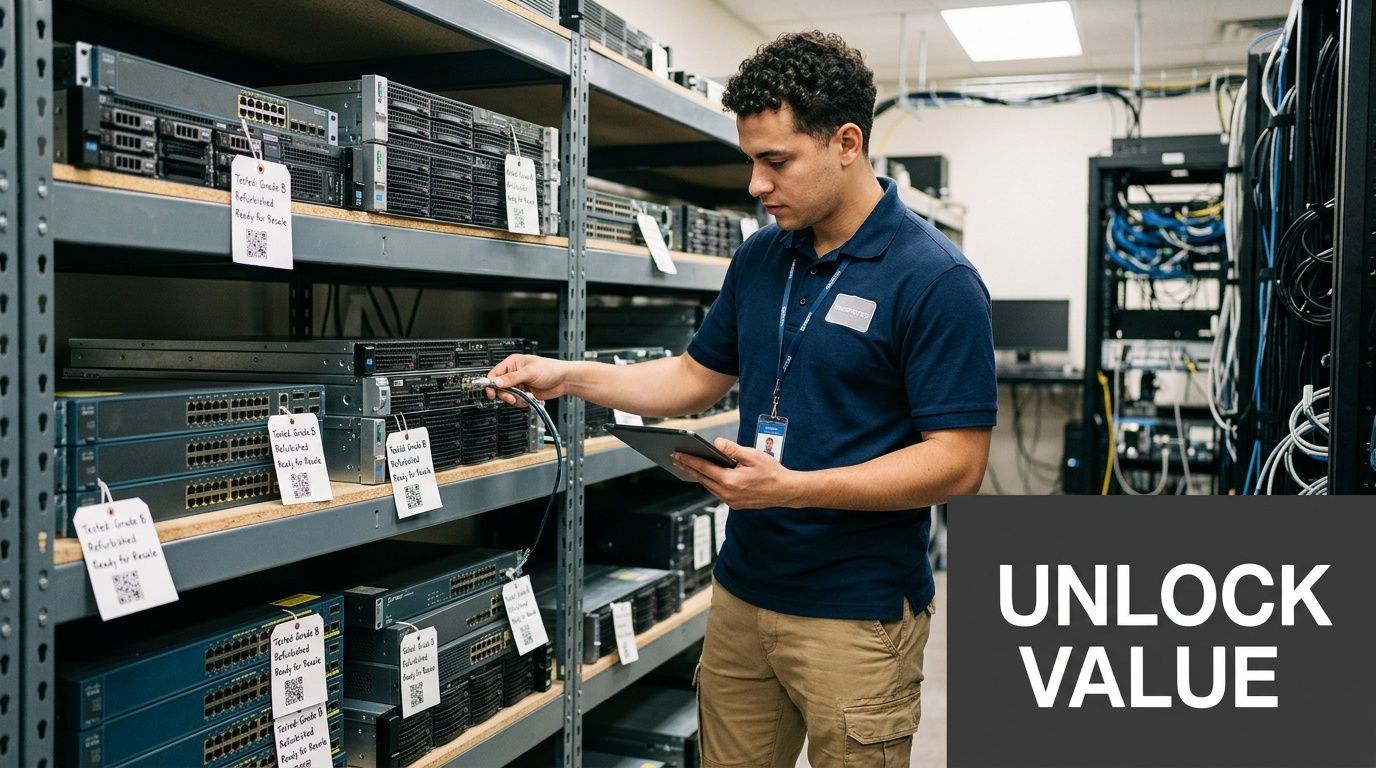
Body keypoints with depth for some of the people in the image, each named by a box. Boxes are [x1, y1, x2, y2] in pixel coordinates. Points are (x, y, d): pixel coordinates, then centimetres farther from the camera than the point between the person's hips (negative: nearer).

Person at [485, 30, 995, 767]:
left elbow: (958, 463, -18)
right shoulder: (760, 258, 5)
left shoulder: (937, 281, -16)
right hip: (742, 590, 6)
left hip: (857, 614, -6)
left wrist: (792, 487, -26)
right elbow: (699, 375, 16)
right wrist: (569, 376, 4)